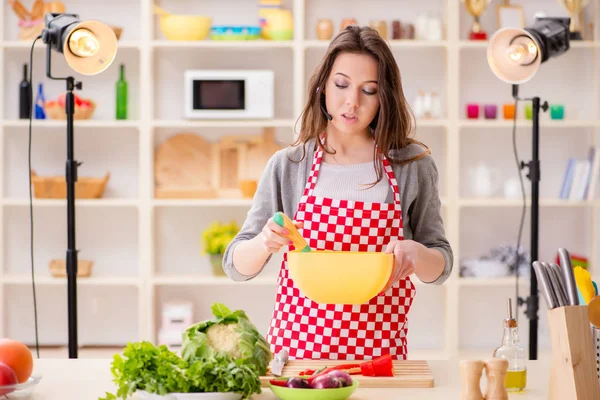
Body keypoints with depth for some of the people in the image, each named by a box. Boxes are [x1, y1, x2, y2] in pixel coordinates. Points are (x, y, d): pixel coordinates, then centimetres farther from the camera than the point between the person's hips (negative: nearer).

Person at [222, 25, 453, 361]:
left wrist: (414, 252, -14)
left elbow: (440, 267, 8)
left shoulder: (413, 165, 1)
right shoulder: (288, 166, 2)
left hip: (379, 349, 0)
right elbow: (237, 266, 4)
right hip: (296, 345, 1)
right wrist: (265, 243, -17)